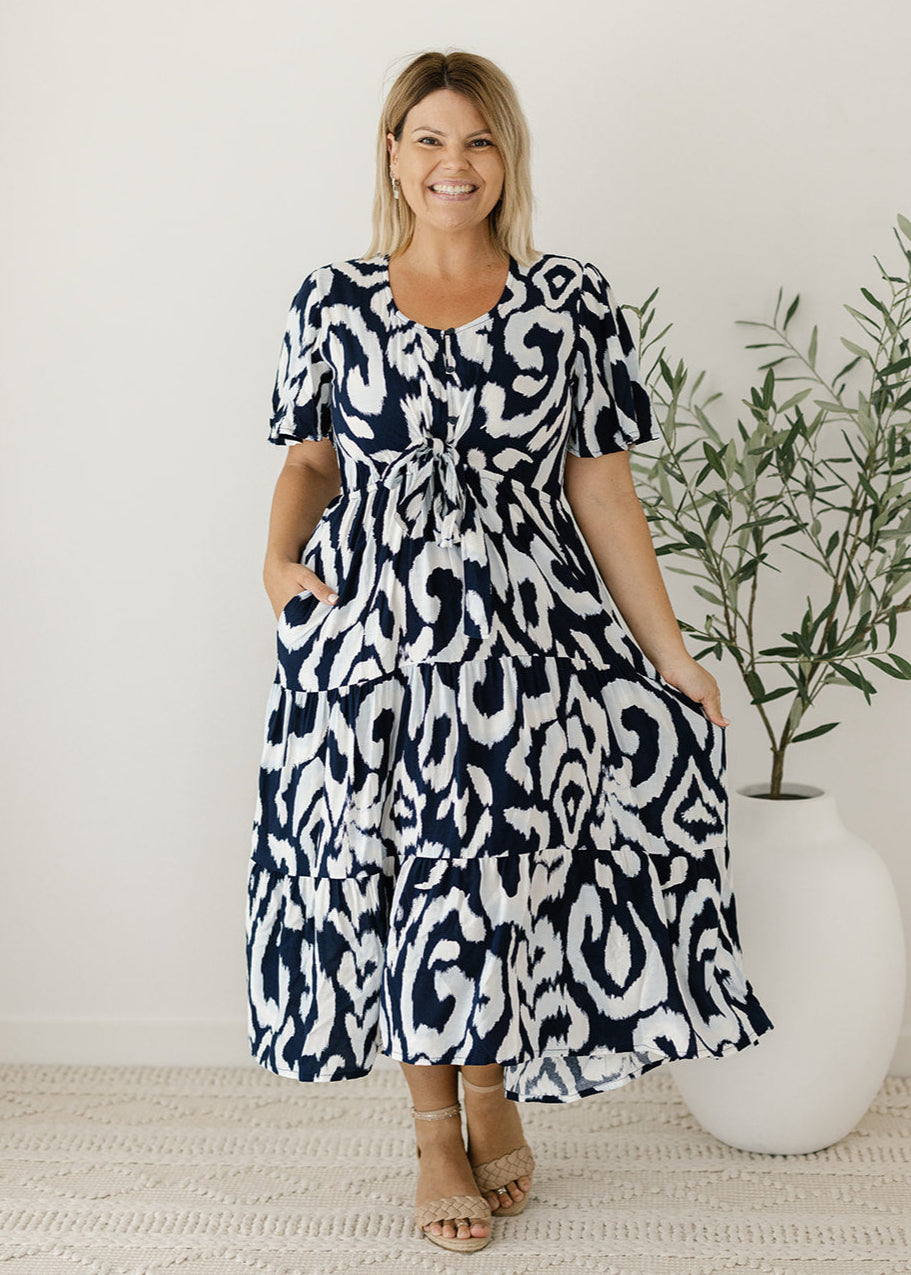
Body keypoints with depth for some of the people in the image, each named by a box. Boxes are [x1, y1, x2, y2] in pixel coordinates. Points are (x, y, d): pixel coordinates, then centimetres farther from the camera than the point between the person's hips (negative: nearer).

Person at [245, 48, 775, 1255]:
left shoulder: (572, 300, 2)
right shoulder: (333, 300, 6)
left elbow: (600, 485, 2)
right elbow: (311, 458, 13)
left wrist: (670, 652, 0)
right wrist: (280, 558, -8)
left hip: (526, 632, -1)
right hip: (371, 632, 1)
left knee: (499, 865, -1)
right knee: (395, 872, 5)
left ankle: (493, 1090, 28)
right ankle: (437, 1130, 24)